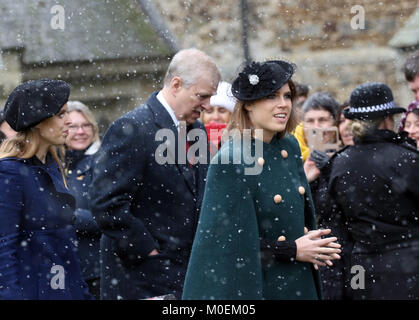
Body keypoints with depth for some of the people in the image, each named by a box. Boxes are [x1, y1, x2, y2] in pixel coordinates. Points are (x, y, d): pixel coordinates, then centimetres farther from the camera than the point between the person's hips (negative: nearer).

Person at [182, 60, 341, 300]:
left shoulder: (290, 147, 5)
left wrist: (311, 241, -3)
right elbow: (231, 242, -16)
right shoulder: (230, 162, -16)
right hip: (254, 286, -6)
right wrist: (292, 251, -14)